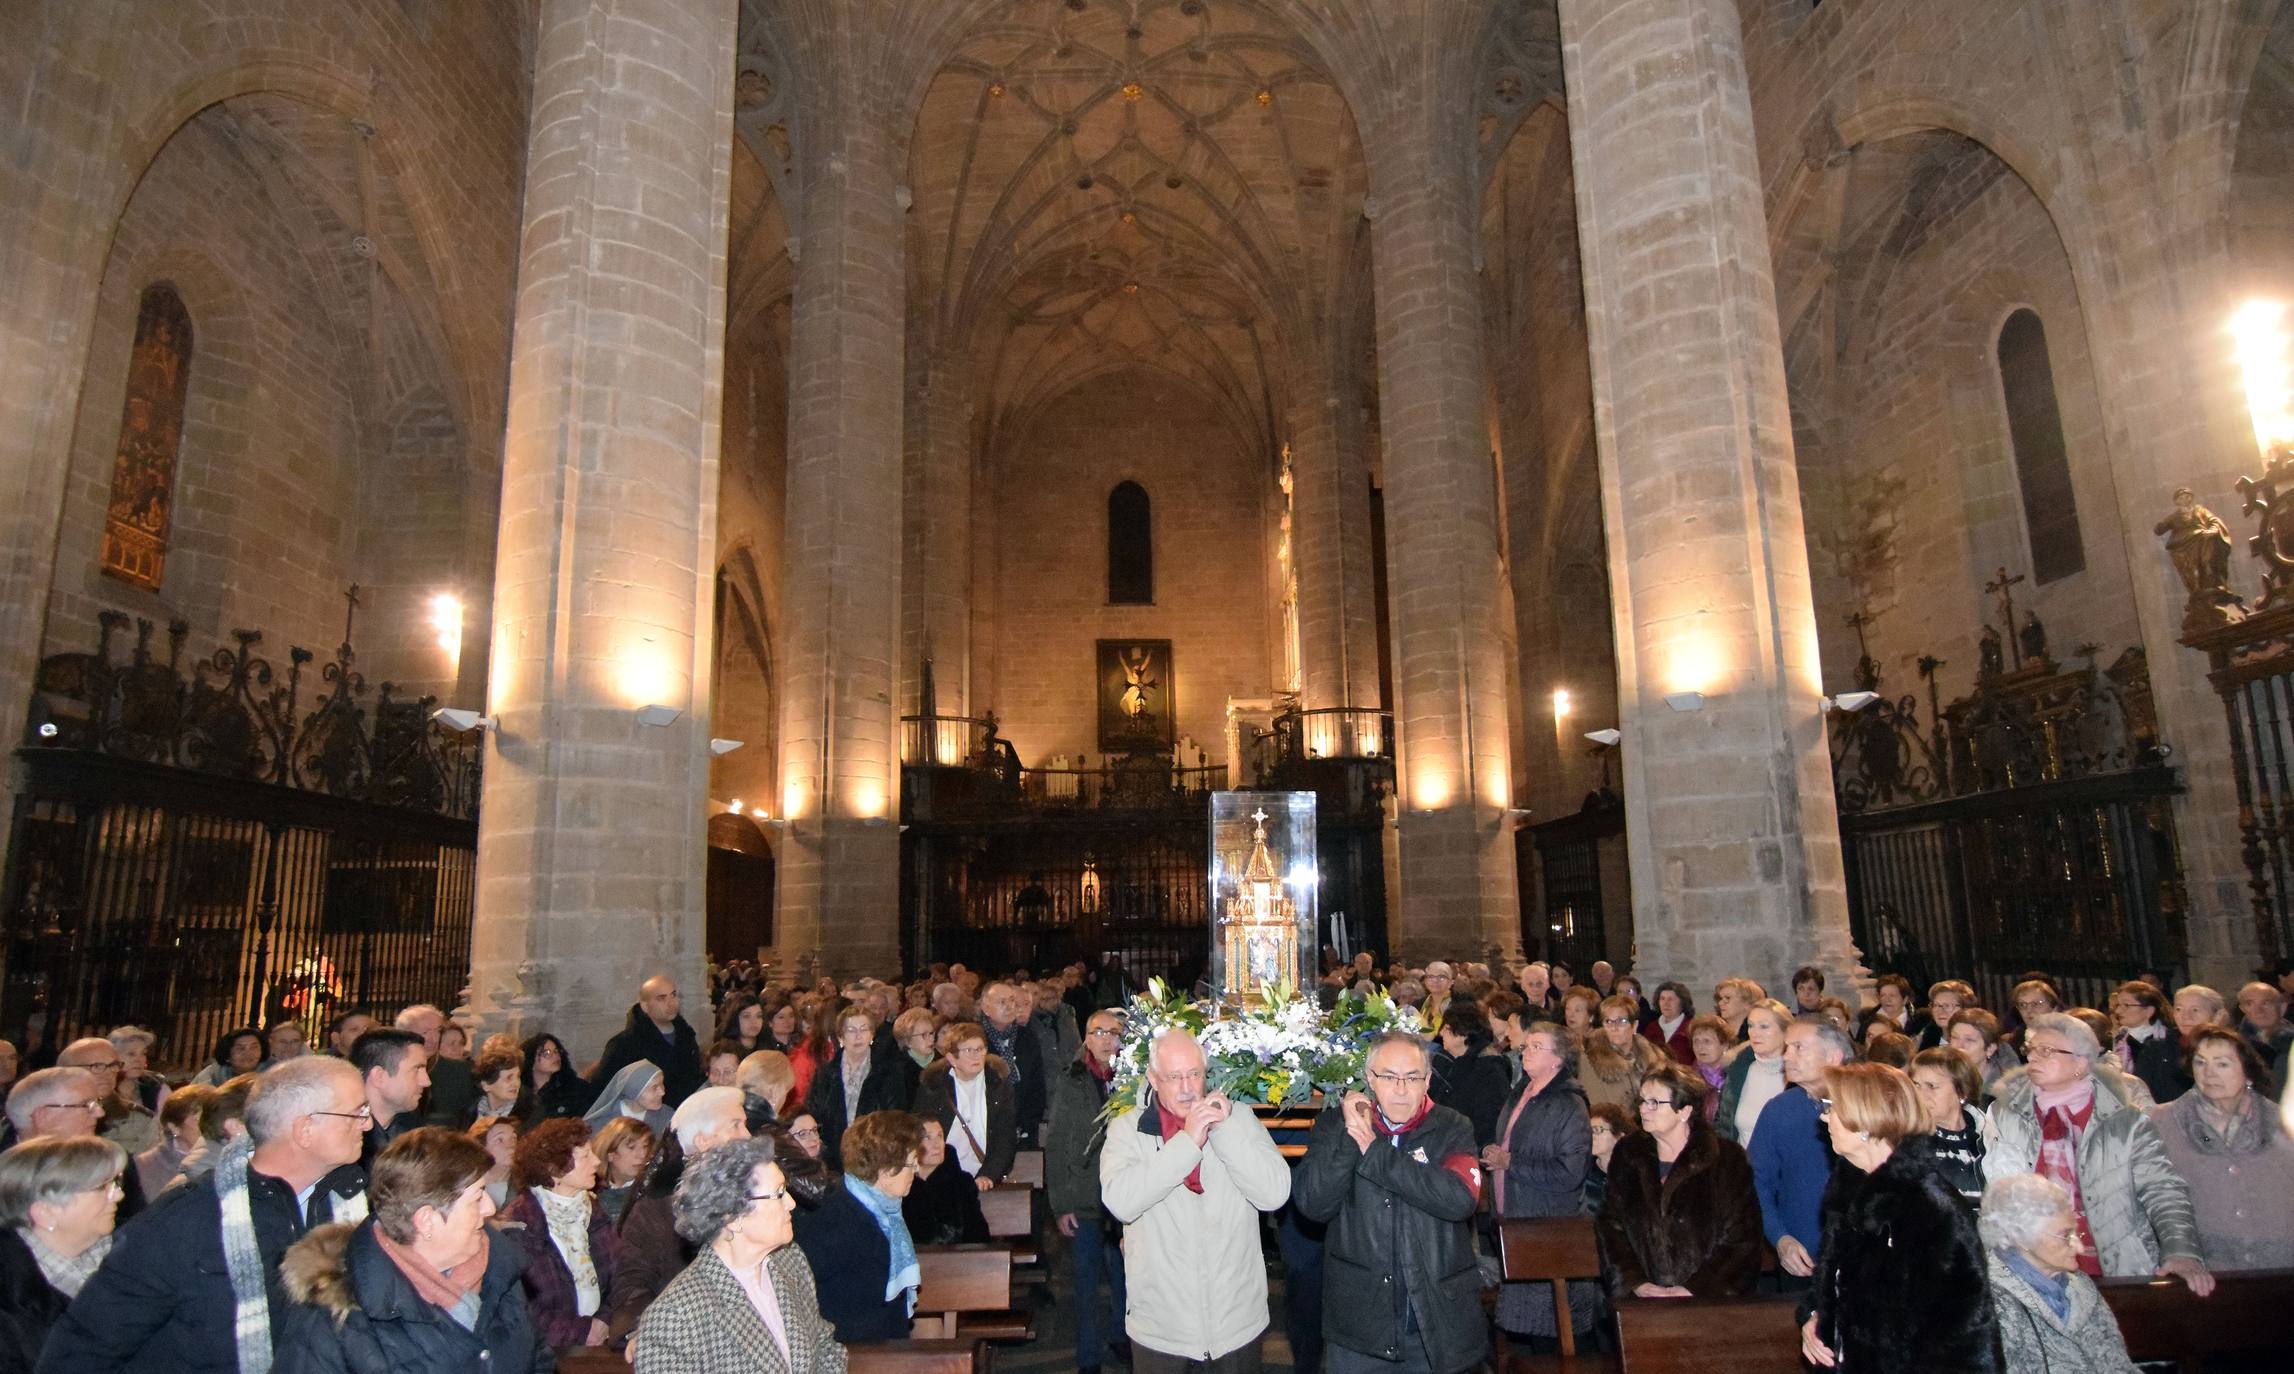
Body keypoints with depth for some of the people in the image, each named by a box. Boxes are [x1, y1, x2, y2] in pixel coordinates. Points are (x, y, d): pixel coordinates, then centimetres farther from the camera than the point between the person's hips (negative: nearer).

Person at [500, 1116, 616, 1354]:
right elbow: (518, 1310, -13)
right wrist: (582, 1332, -12)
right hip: (553, 1350, -5)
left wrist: (604, 1321, -6)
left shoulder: (592, 1208, 9)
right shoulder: (520, 1225, -12)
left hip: (599, 1340, 5)